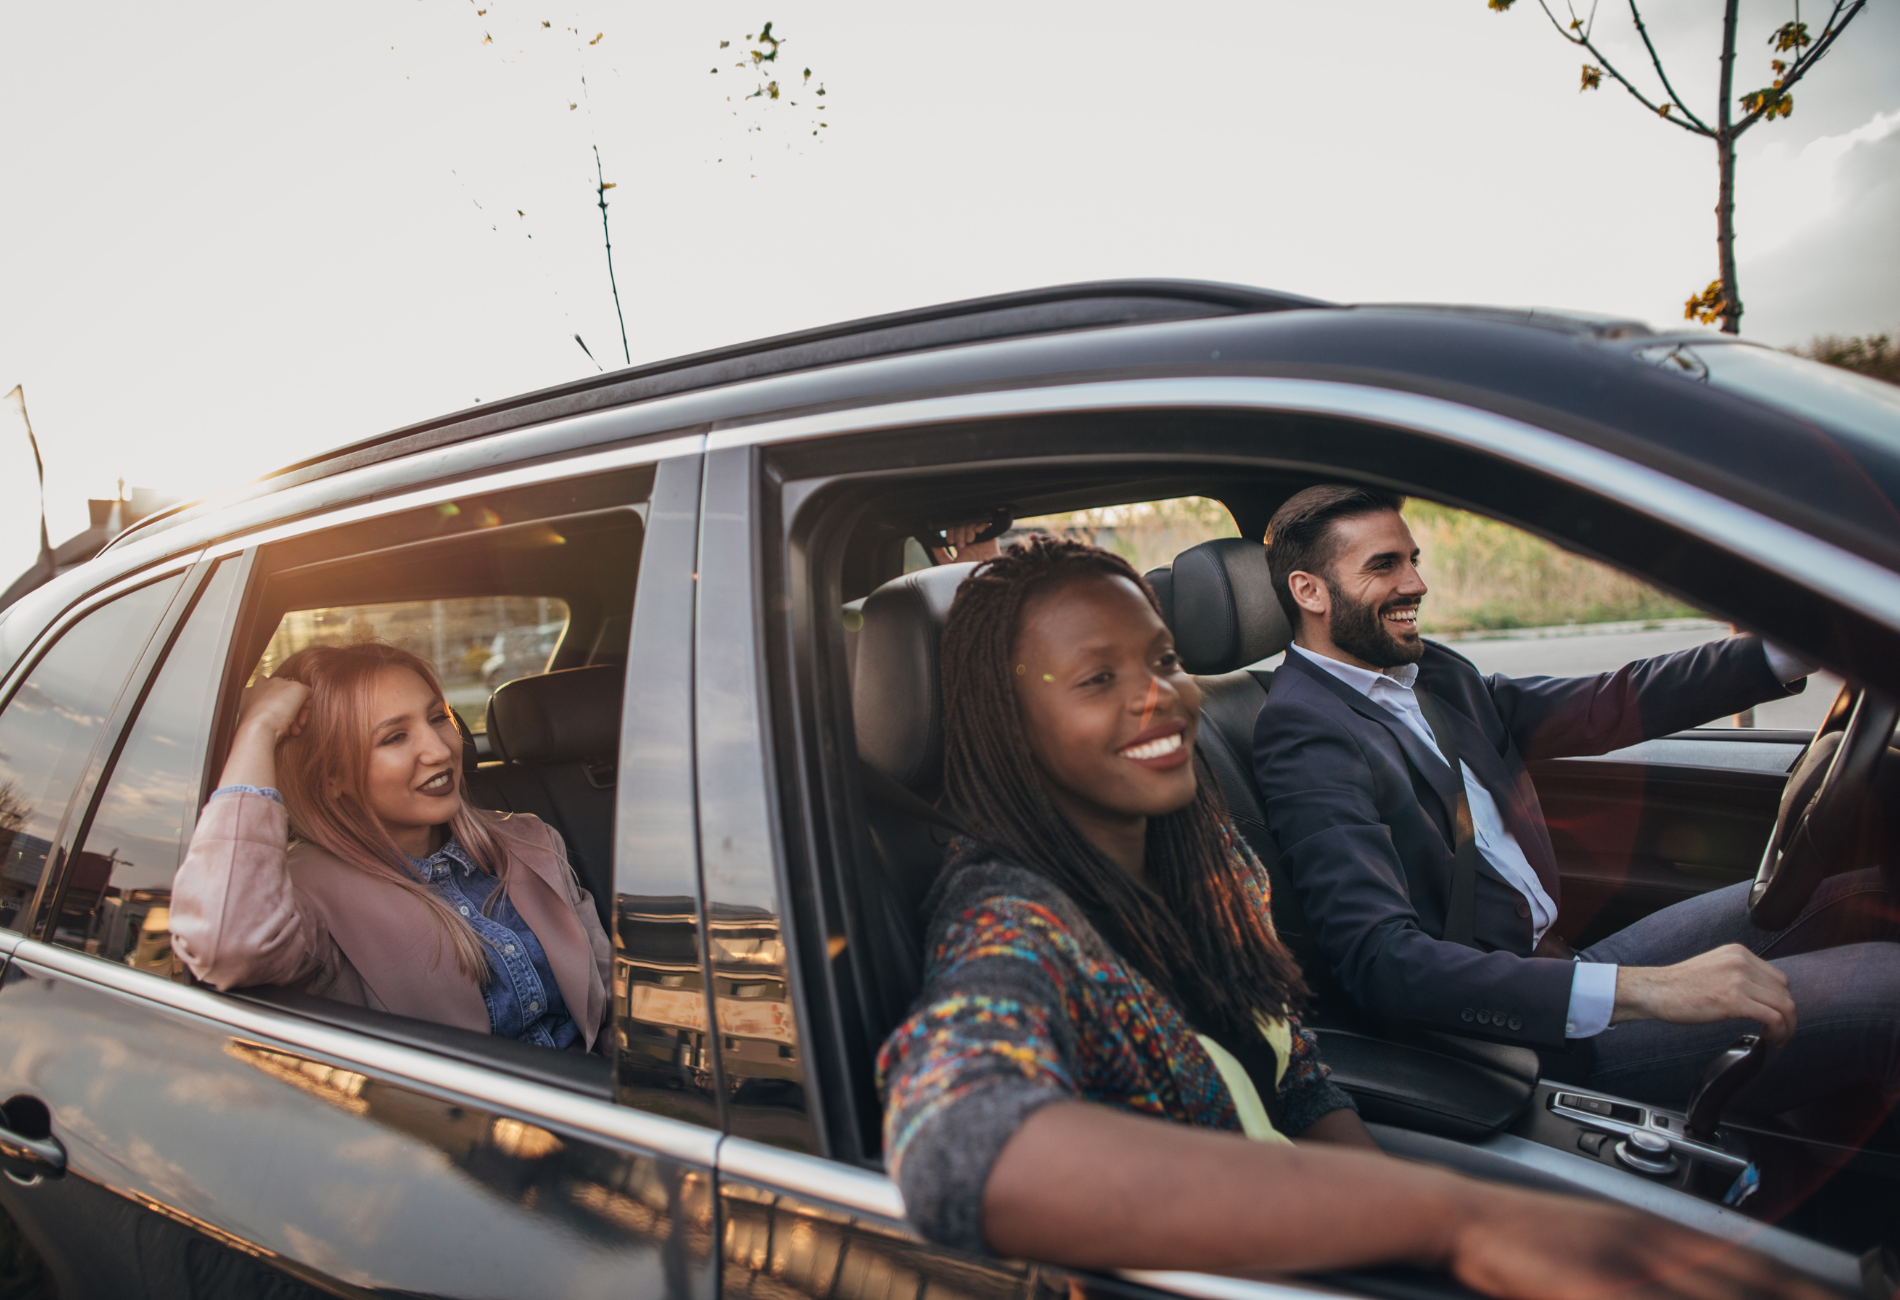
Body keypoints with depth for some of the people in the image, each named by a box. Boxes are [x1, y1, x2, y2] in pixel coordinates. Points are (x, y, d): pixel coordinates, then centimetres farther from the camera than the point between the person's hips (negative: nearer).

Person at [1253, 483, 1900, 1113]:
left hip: (1558, 962, 9)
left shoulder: (1433, 673, 10)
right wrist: (1638, 989, -33)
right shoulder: (1304, 735, -19)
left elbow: (1599, 709, 13)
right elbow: (1382, 962, -28)